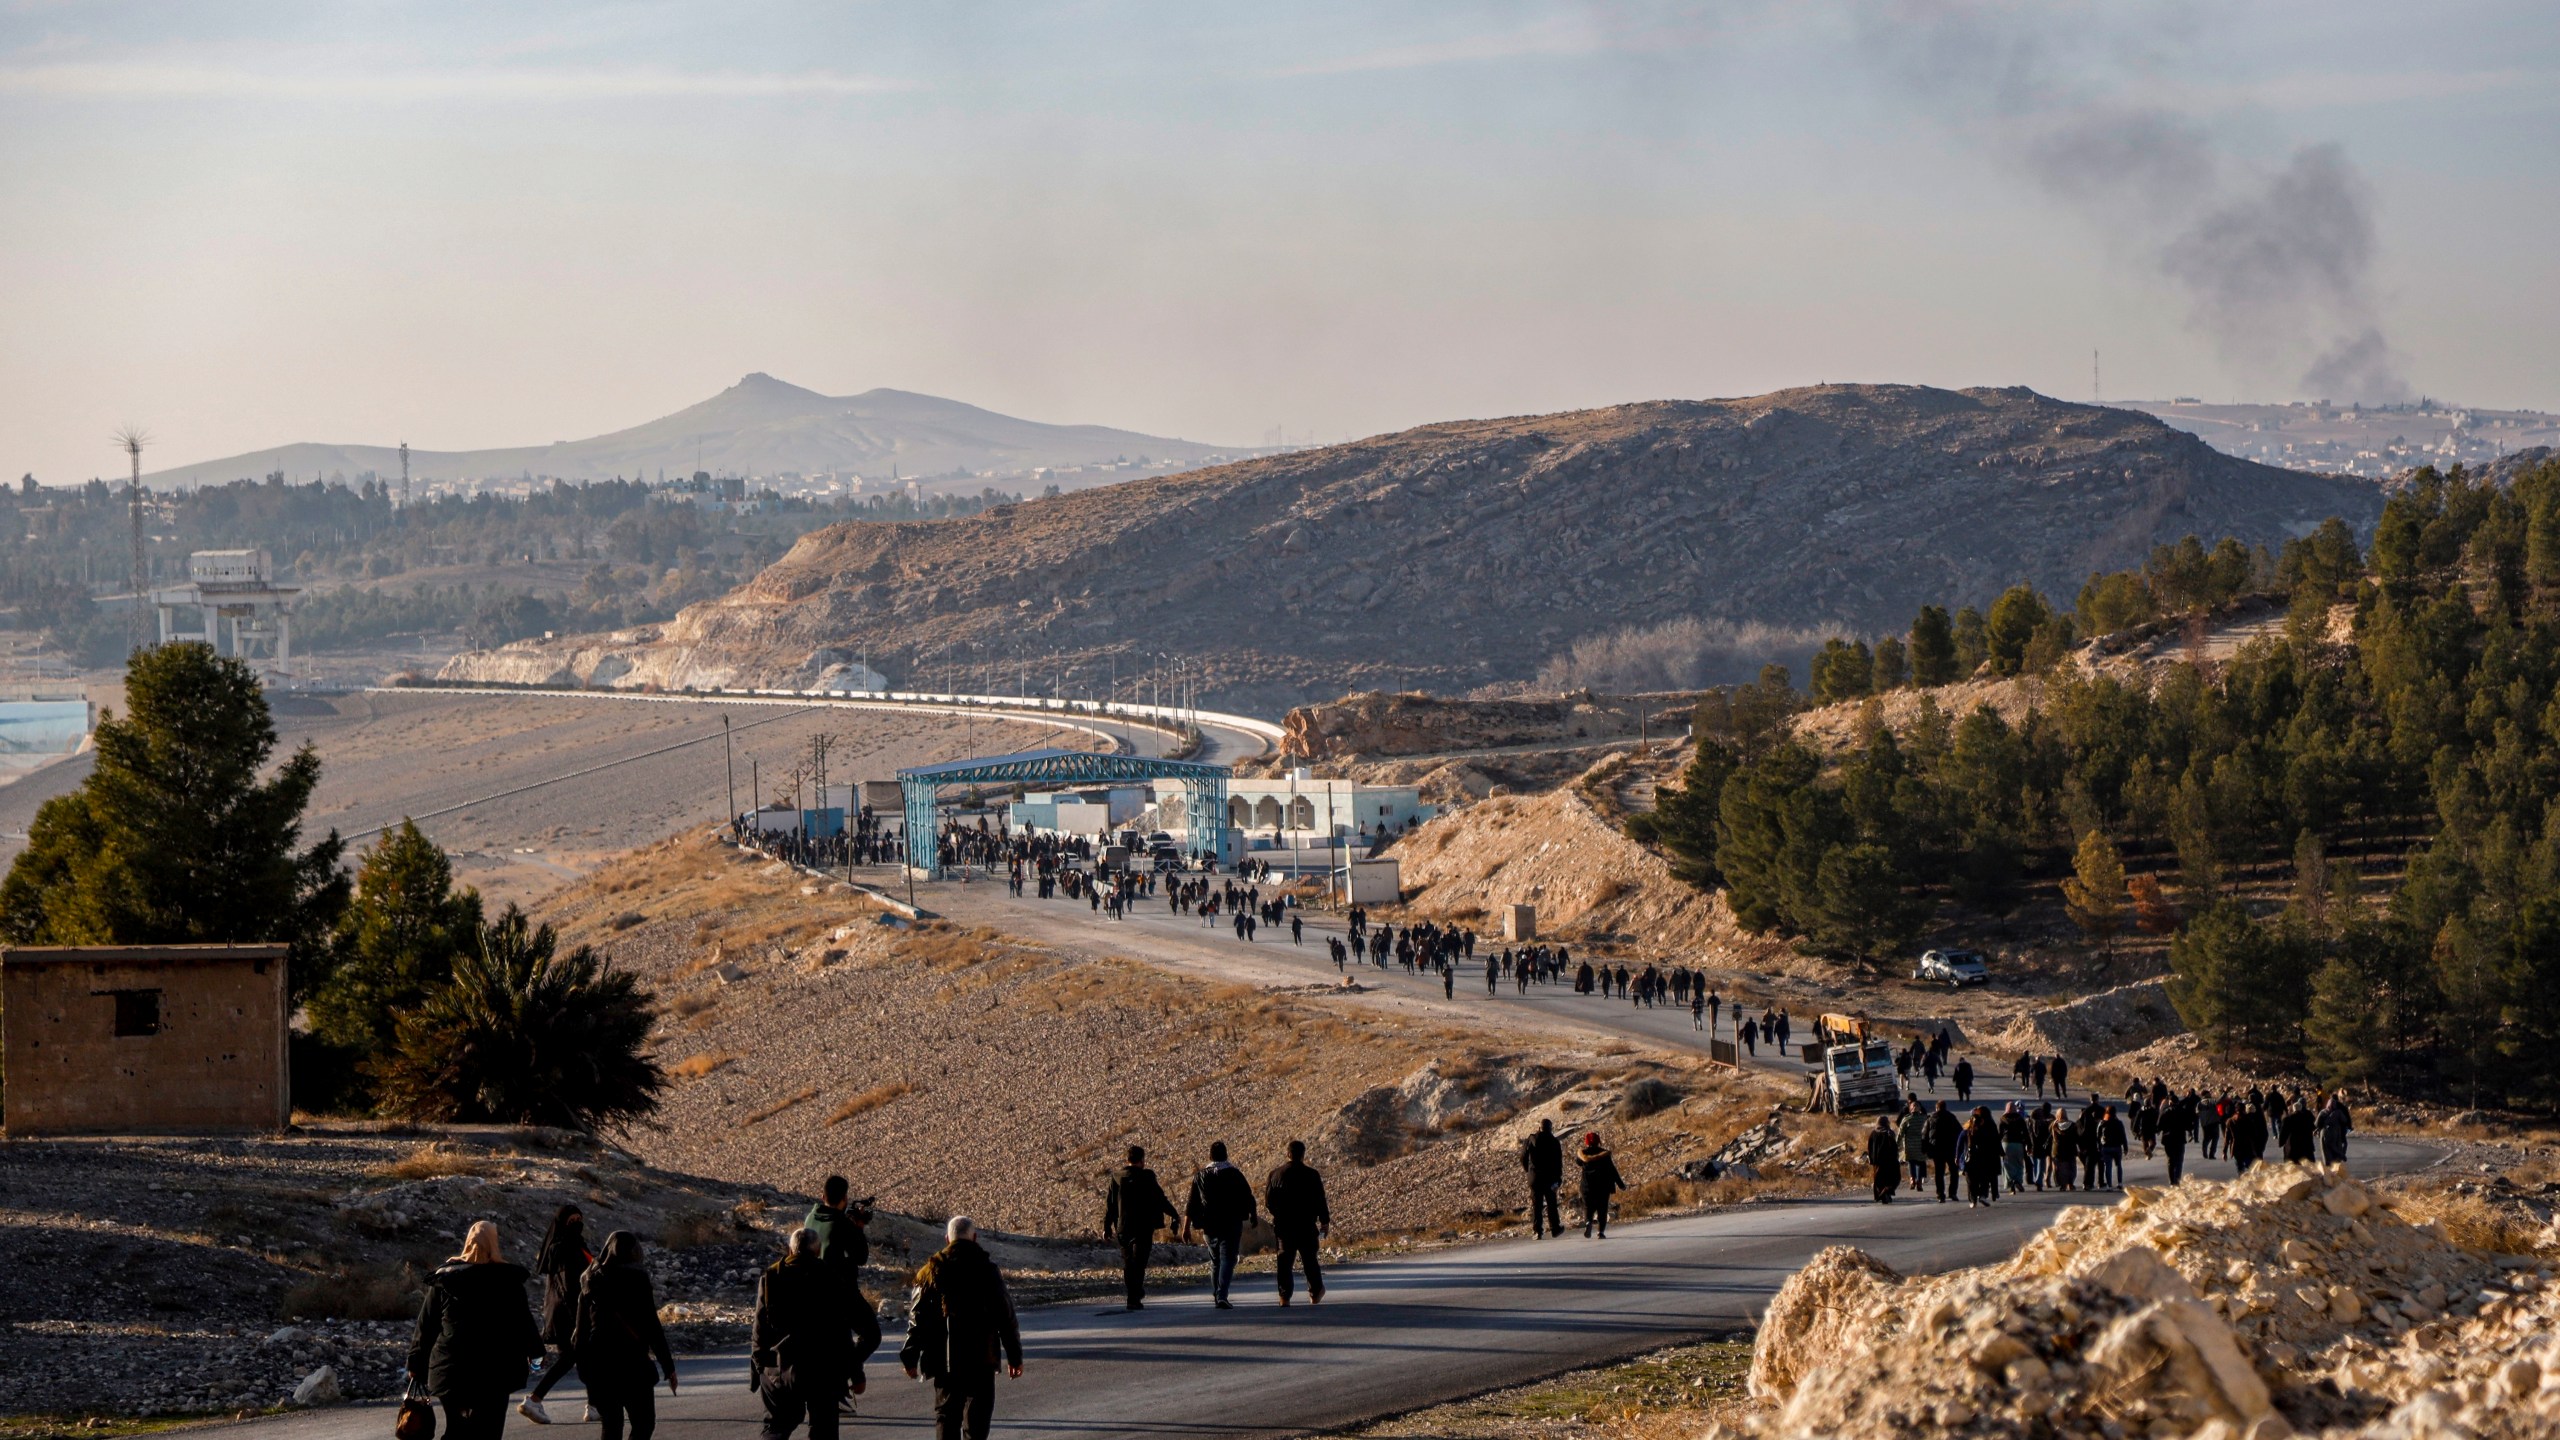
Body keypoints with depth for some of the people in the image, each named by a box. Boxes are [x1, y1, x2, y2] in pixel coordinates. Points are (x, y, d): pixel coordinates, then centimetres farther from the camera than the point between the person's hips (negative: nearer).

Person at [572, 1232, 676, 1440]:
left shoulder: (591, 1282, 7)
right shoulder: (636, 1280, -7)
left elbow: (581, 1329, 9)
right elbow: (651, 1326, -9)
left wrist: (583, 1369, 16)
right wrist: (668, 1367, -4)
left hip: (598, 1362, 5)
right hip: (631, 1361, -5)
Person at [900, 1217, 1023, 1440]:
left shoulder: (933, 1270, 2)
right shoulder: (987, 1271, -3)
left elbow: (917, 1317, 4)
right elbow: (1006, 1317, -1)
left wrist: (910, 1357, 11)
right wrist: (1014, 1355, 7)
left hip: (943, 1360, 2)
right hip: (981, 1358, -2)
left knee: (946, 1413, 9)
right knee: (977, 1413, 3)